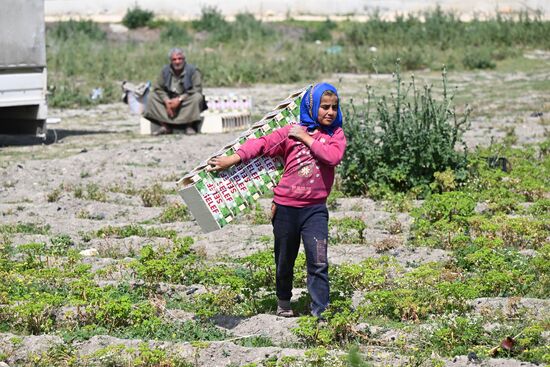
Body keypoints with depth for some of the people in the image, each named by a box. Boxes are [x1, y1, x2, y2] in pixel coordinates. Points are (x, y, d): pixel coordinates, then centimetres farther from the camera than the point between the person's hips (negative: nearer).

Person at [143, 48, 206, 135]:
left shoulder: (192, 70, -9)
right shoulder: (165, 70, 2)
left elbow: (197, 90, -18)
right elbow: (158, 88, -2)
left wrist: (179, 99, -27)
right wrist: (166, 100, -21)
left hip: (187, 102, -4)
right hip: (170, 100, 4)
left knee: (197, 97, -34)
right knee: (151, 96, -13)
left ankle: (190, 126, -22)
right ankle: (165, 125, -19)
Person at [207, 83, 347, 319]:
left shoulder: (336, 134, 4)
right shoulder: (291, 132, 1)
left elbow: (334, 156, -15)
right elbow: (263, 144, -3)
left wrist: (307, 139, -13)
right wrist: (232, 159, -12)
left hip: (314, 208, -1)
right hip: (285, 207, 1)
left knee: (319, 262, -13)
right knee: (285, 261, 14)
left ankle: (321, 312, -11)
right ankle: (283, 302, 37)